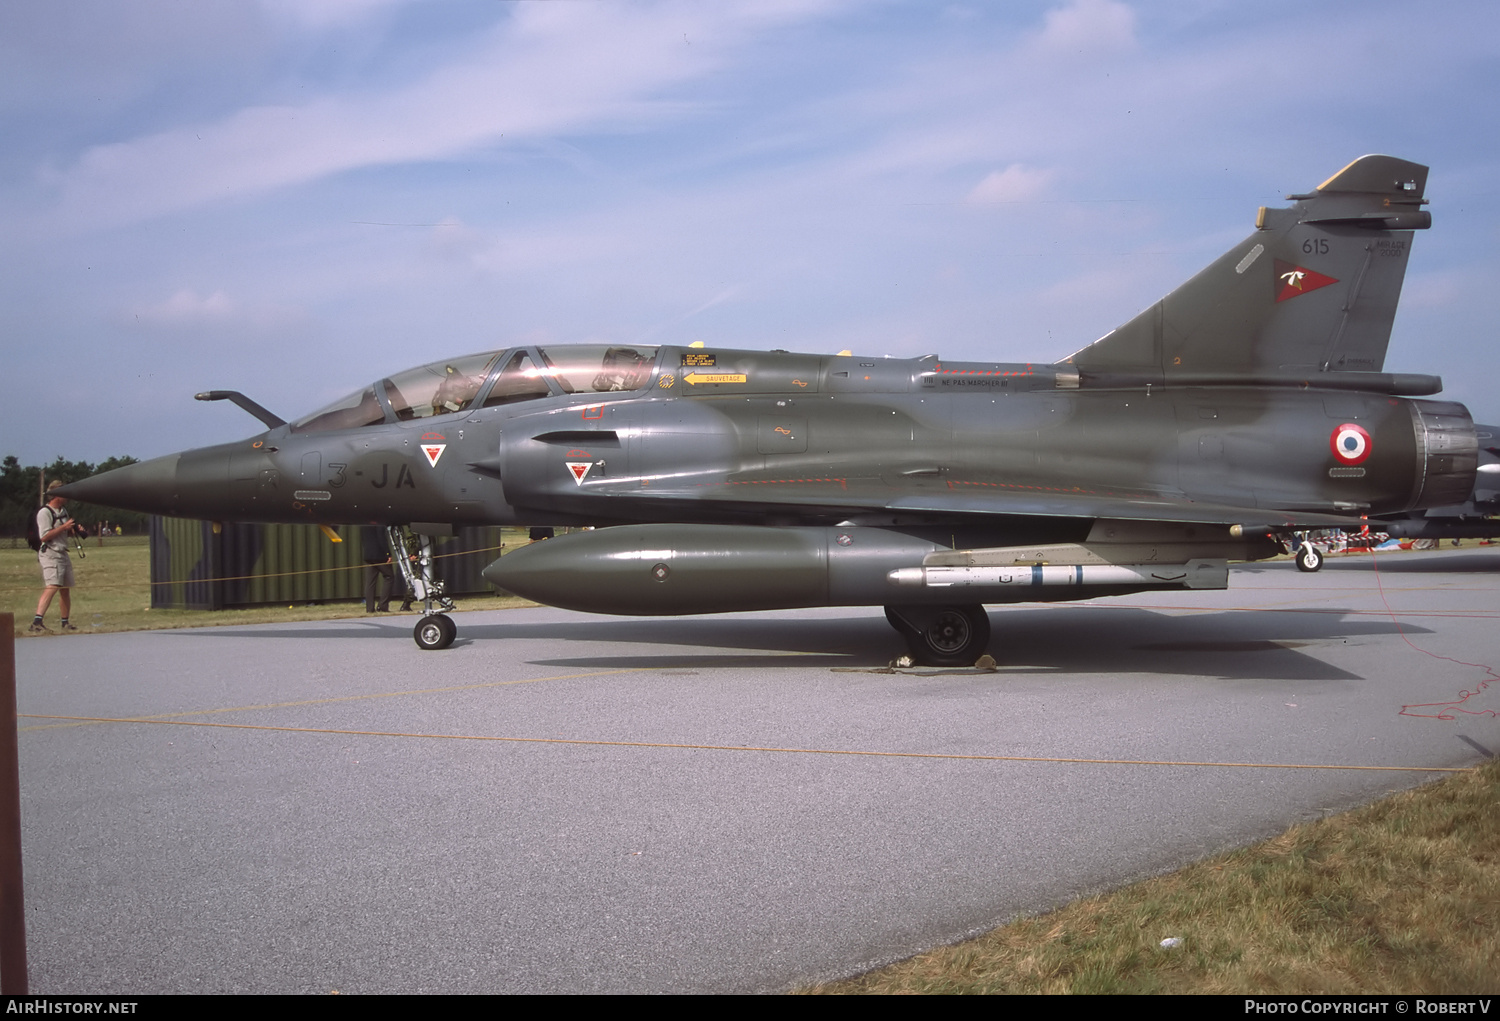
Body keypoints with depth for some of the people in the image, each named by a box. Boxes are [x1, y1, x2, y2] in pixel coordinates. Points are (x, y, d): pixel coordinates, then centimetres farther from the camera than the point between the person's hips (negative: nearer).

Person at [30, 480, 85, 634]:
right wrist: (64, 527, -19)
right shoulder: (45, 512, -11)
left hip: (63, 554, 9)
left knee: (66, 589, 13)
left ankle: (65, 623, 25)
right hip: (50, 554, -9)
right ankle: (36, 623, -31)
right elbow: (45, 536, -18)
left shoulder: (63, 511, 16)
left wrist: (74, 530, 8)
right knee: (52, 586, -23)